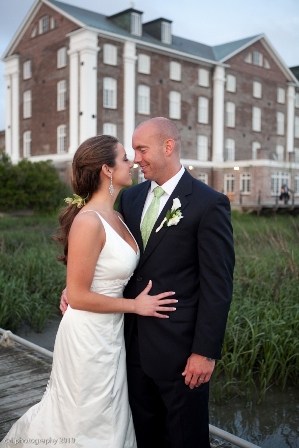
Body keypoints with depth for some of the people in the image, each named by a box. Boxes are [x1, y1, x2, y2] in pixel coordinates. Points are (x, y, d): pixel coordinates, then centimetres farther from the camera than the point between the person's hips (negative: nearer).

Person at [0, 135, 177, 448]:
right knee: (88, 422, 12)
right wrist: (136, 305, -15)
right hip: (89, 335, -8)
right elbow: (78, 297, -22)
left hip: (110, 333, 8)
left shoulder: (115, 216, 3)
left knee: (108, 416, 23)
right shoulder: (88, 222, -24)